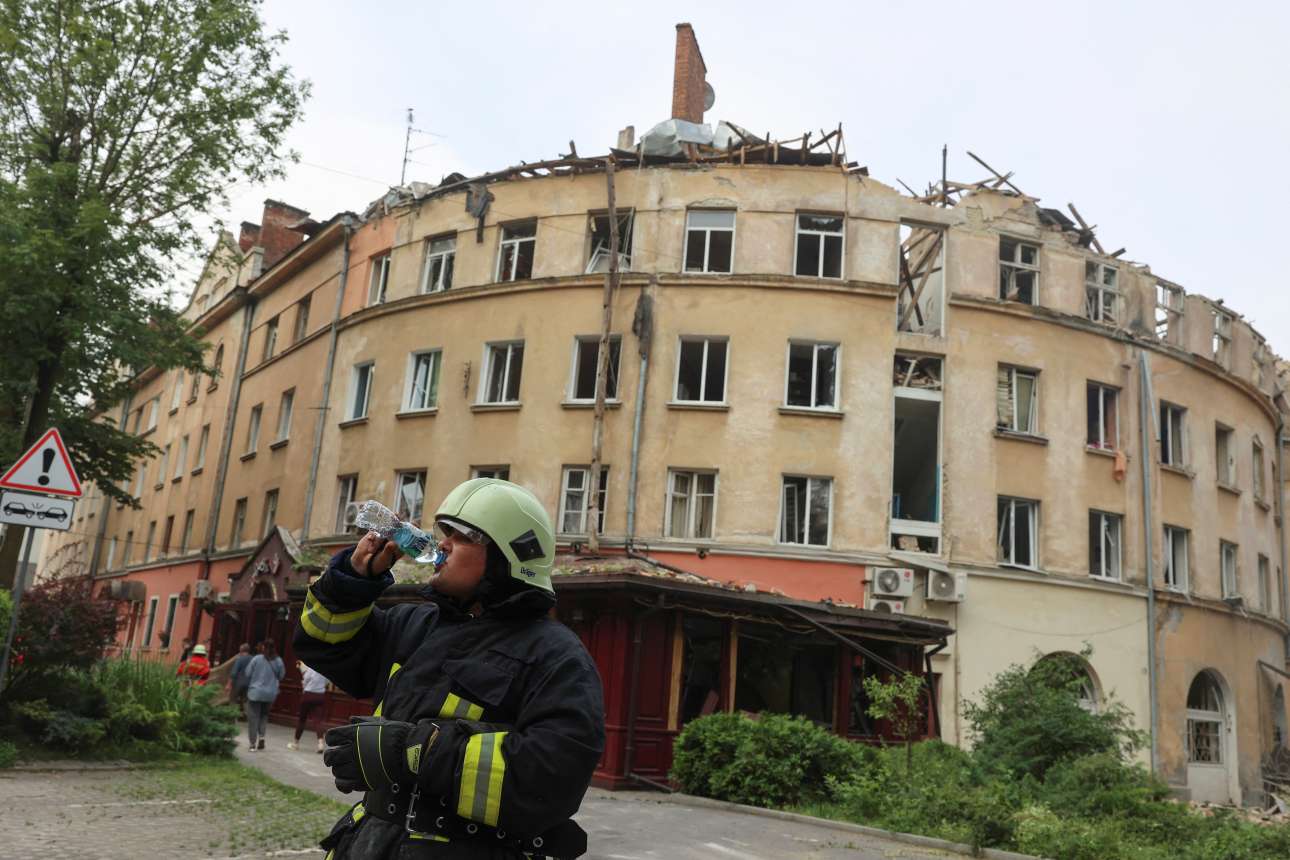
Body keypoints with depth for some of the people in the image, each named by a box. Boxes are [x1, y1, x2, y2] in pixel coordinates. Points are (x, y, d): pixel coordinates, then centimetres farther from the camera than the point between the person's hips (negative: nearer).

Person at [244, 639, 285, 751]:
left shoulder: (257, 659, -11)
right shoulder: (278, 661, -4)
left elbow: (247, 674, -3)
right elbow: (281, 676, 5)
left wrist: (248, 685, 16)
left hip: (255, 692, -3)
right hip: (270, 693, 3)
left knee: (253, 717, 6)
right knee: (264, 715, 22)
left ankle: (253, 743, 5)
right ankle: (261, 735, 5)